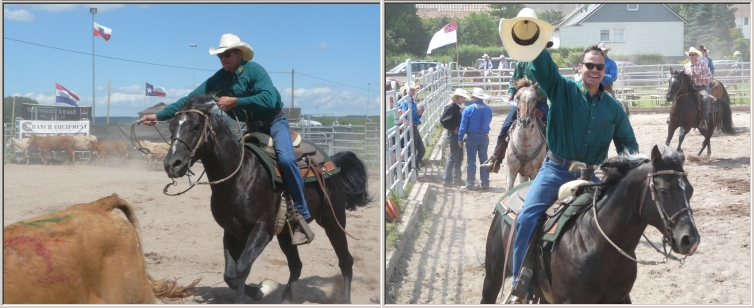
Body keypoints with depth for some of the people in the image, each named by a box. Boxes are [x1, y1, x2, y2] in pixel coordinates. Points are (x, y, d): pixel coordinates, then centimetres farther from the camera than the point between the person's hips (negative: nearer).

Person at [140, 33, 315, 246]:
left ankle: (302, 215, -24)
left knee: (285, 159, -31)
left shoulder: (254, 70, -18)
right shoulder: (218, 79, -2)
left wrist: (234, 101, -32)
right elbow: (189, 100, -4)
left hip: (274, 122, -7)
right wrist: (158, 116, -10)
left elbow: (269, 99, -33)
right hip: (252, 127, 7)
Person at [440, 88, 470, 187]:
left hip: (458, 135, 10)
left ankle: (457, 179, 23)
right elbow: (443, 120, -23)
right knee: (453, 158, -6)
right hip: (453, 135, -10)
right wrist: (453, 129, -18)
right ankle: (446, 180, 0)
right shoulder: (450, 107, -15)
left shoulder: (456, 108, 13)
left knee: (459, 158, 14)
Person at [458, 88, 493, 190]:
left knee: (471, 161, 3)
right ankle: (485, 183, 13)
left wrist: (460, 139, -6)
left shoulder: (468, 109, -13)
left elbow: (463, 125, -12)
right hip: (484, 136, 3)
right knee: (484, 160, 10)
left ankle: (470, 183, 5)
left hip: (472, 137, -3)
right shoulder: (488, 109, -3)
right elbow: (488, 122, 9)